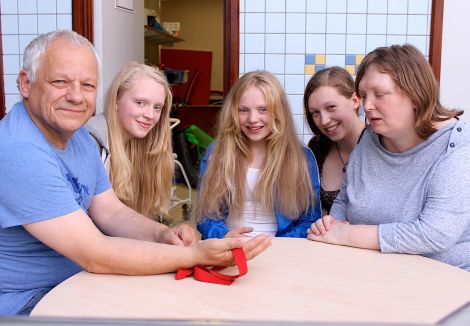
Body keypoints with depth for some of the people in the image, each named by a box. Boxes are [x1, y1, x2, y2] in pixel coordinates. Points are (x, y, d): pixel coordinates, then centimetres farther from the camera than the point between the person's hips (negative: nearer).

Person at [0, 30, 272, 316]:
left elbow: (111, 212, 3)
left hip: (75, 279, 8)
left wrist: (162, 234, -16)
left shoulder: (78, 136, 2)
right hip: (25, 302, -8)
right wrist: (197, 255, -29)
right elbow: (95, 256, -29)